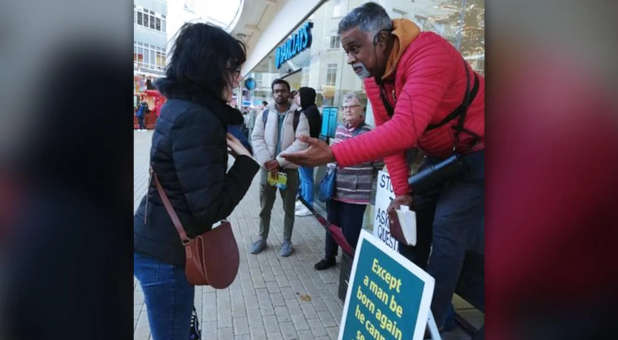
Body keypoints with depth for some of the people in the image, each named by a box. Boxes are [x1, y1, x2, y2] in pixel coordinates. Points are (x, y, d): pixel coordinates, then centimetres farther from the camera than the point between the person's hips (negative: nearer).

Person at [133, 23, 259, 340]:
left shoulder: (179, 105, 5)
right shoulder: (196, 118, -25)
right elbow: (211, 207, -26)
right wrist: (246, 162, -14)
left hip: (158, 242, 9)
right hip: (166, 251, -9)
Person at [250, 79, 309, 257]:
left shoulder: (299, 116, -5)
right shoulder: (264, 114, 3)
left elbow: (301, 143, -14)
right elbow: (257, 139, -2)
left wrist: (279, 161, -20)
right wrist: (267, 162, -16)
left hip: (289, 168, -2)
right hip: (267, 167, 2)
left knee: (288, 208, 11)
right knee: (264, 207, 13)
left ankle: (287, 241, 27)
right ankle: (262, 239, 30)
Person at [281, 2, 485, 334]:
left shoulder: (428, 55, -33)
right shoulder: (372, 74, -6)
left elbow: (404, 130, -44)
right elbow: (386, 132, -7)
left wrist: (332, 154, -46)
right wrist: (402, 192, -14)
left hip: (475, 150, -7)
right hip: (440, 154, 8)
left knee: (448, 228, -14)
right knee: (413, 219, 6)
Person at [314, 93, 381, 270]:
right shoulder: (339, 128, 6)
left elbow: (378, 164, -10)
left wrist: (362, 180, -4)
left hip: (355, 194, -6)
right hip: (334, 189, 6)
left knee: (350, 232, 3)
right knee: (332, 226, 20)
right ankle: (329, 257, 40)